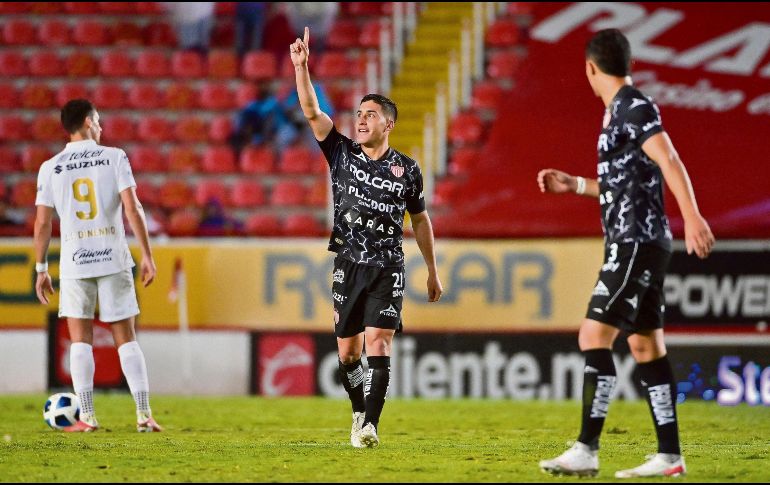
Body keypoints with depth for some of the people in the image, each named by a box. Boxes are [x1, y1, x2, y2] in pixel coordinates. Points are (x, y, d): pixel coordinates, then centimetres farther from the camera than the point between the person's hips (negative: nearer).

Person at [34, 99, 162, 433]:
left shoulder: (50, 168, 2)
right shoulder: (115, 157, -1)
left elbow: (42, 223, 1)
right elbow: (132, 209, -8)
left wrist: (41, 269, 9)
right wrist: (147, 256, -4)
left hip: (74, 262, 0)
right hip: (114, 260, 0)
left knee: (80, 340, 7)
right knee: (126, 339, 6)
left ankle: (87, 418, -1)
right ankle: (144, 415, 0)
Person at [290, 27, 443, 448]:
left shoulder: (406, 169, 2)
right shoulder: (342, 153, 3)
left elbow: (420, 219, 14)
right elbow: (311, 111, -8)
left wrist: (432, 270, 16)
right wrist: (301, 66, -21)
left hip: (388, 268, -2)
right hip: (348, 266, 2)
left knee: (378, 341, -15)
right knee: (347, 352, 6)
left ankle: (369, 425, -19)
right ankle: (360, 412, 28)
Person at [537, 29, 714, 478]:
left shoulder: (634, 108, -11)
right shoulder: (620, 112, 19)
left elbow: (670, 163, -23)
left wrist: (693, 218, -33)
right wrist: (574, 185, 31)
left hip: (637, 242, -10)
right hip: (635, 243, 10)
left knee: (594, 336, -13)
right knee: (645, 345, 9)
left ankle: (587, 451, -15)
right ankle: (669, 456, 9)